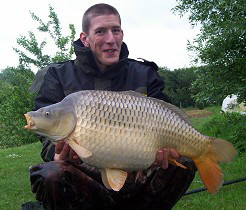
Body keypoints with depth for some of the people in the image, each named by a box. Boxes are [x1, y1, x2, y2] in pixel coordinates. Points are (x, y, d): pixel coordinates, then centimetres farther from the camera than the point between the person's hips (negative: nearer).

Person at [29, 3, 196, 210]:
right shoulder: (58, 76, -2)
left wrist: (164, 150, -29)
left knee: (183, 165, -20)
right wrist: (60, 155, -36)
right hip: (85, 175, -2)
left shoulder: (144, 75, 3)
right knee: (49, 174, -35)